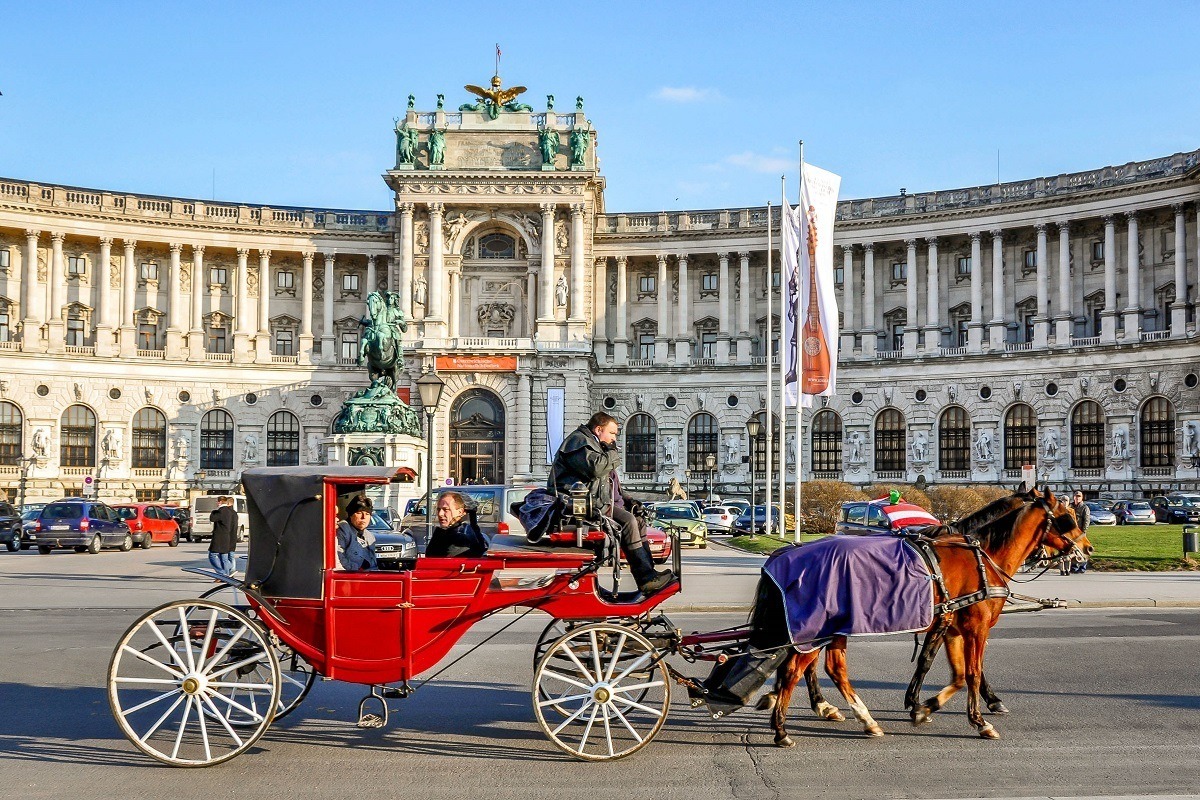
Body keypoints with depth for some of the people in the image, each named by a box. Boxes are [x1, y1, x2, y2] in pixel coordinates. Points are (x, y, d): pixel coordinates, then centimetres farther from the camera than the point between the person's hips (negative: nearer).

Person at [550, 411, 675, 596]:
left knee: (637, 520, 6)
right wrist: (612, 453, -8)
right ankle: (646, 579, -22)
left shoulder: (593, 445, 27)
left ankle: (649, 572, -1)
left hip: (593, 500, 11)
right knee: (627, 521, -23)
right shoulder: (578, 442, -8)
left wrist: (626, 499, 18)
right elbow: (596, 468, -27)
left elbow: (606, 483, 32)